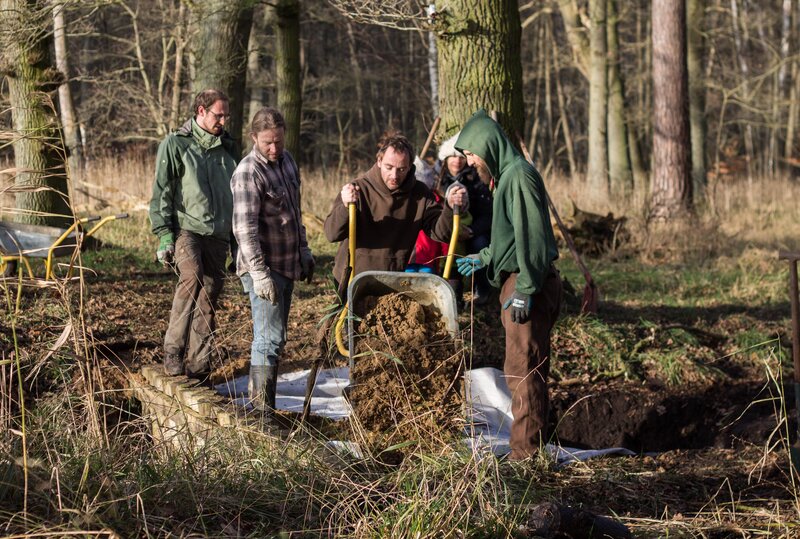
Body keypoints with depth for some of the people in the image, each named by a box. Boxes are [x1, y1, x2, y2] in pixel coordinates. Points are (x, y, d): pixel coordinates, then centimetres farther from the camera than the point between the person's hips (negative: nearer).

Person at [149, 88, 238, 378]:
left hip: (218, 234, 5)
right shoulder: (175, 144, 2)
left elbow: (237, 194, 26)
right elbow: (161, 192, -2)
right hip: (186, 227, -5)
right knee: (191, 276, -30)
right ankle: (173, 349, -24)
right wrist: (164, 234, -11)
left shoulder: (227, 148, 19)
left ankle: (198, 365, 8)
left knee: (207, 301, 2)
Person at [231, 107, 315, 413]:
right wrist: (259, 273, -28)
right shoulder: (248, 173, -18)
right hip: (265, 268, -9)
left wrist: (304, 250, 23)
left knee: (273, 334, 15)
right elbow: (244, 228, -24)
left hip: (287, 264, 9)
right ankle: (262, 407, -7)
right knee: (270, 337, -10)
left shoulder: (287, 161, 9)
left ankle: (257, 390, 26)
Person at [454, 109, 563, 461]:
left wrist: (524, 290, -22)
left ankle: (527, 451, -3)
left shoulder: (519, 175, -14)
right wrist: (484, 258, 27)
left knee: (523, 370, -7)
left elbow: (531, 236, -20)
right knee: (530, 369, 14)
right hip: (518, 283, 11)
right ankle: (532, 447, 21)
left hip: (527, 285, -11)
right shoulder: (507, 175, 18)